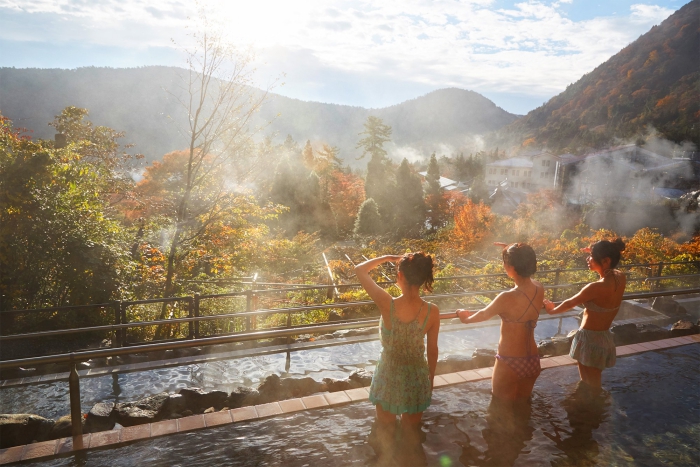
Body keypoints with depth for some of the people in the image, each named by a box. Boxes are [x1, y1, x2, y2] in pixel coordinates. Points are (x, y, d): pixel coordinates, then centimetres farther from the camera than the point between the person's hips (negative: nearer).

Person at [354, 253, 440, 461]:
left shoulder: (387, 304, -26)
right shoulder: (432, 311, -19)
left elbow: (360, 270, -14)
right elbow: (432, 350, -6)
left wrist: (387, 257, -3)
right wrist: (430, 378, 10)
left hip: (389, 376, -2)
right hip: (417, 378, 2)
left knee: (386, 429, 25)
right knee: (412, 430, 26)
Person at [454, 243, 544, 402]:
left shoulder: (507, 298, -25)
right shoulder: (539, 290, -8)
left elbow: (483, 315, -5)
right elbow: (524, 272, 18)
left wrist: (466, 318, 14)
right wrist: (510, 253, 21)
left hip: (509, 363, -6)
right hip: (532, 361, 6)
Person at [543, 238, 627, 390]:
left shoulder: (596, 287, -27)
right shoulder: (621, 278, -6)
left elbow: (569, 304, -11)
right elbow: (609, 268, 21)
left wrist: (552, 309, 8)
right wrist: (596, 253, 8)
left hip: (589, 339, -8)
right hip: (605, 338, 8)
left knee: (588, 386, 9)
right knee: (594, 385, 24)